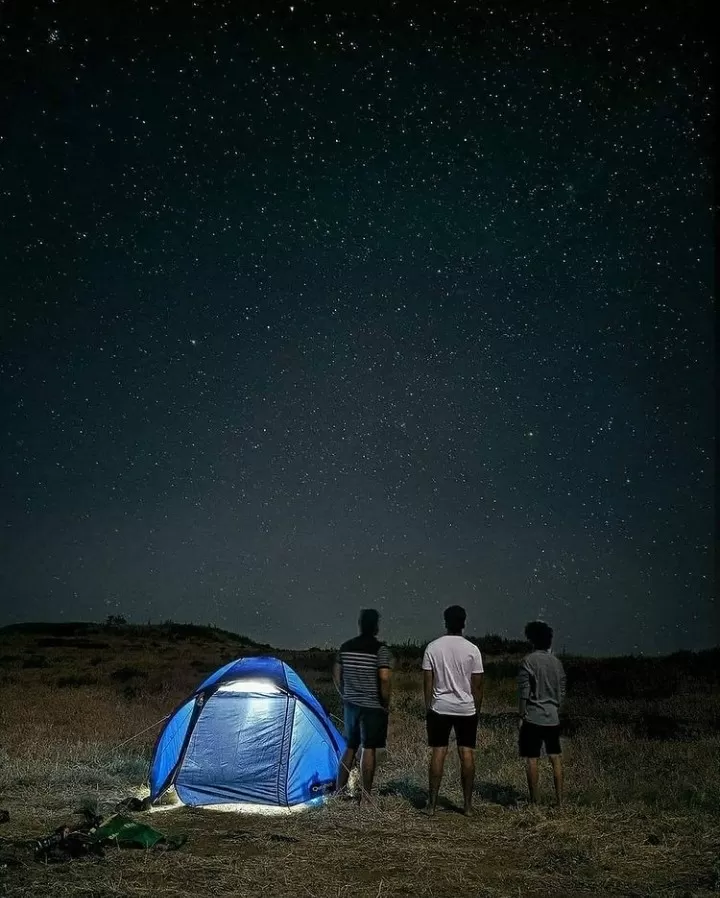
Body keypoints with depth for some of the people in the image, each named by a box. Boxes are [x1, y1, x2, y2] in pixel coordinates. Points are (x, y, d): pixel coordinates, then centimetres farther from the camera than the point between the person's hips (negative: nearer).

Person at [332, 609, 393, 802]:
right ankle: (365, 796, 6)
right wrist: (386, 704, -8)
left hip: (350, 705, 6)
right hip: (372, 707, -5)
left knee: (350, 747, 16)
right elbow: (384, 679, -20)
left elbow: (336, 674, 11)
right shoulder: (381, 649, -12)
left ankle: (338, 791, 20)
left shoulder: (345, 647, 5)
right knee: (369, 749, 1)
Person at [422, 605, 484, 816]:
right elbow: (477, 685, -3)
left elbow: (427, 682, -2)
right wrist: (477, 710, 8)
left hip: (440, 708, 1)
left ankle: (432, 804, 8)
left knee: (438, 753, 5)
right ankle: (467, 805, 11)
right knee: (467, 753, 6)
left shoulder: (433, 647, -4)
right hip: (466, 709, 0)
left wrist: (428, 707, 8)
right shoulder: (472, 649, -6)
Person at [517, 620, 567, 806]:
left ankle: (534, 801, 6)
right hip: (553, 718, 5)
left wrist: (521, 716, -4)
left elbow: (524, 693, -12)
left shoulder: (528, 661, -11)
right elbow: (561, 692, 11)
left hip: (533, 717, -5)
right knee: (555, 758, 10)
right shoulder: (557, 662, 6)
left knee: (532, 759, 2)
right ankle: (559, 800, 12)